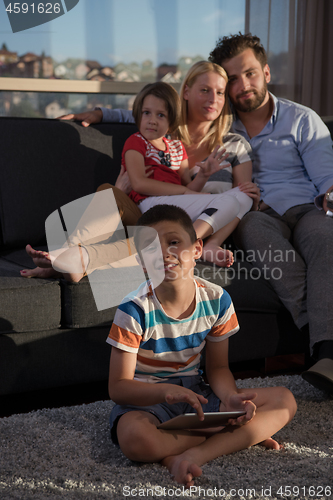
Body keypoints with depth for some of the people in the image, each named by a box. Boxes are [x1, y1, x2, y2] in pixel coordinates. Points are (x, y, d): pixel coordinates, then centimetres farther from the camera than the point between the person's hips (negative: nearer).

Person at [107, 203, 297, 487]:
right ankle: (238, 436, -18)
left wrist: (231, 398, -18)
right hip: (146, 400, -4)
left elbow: (218, 367, 5)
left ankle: (191, 456, -26)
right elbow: (118, 387, -16)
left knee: (284, 400, -12)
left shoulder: (217, 300, -6)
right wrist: (166, 390, -35)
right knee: (135, 438, -41)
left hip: (194, 395, 4)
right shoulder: (135, 309, -17)